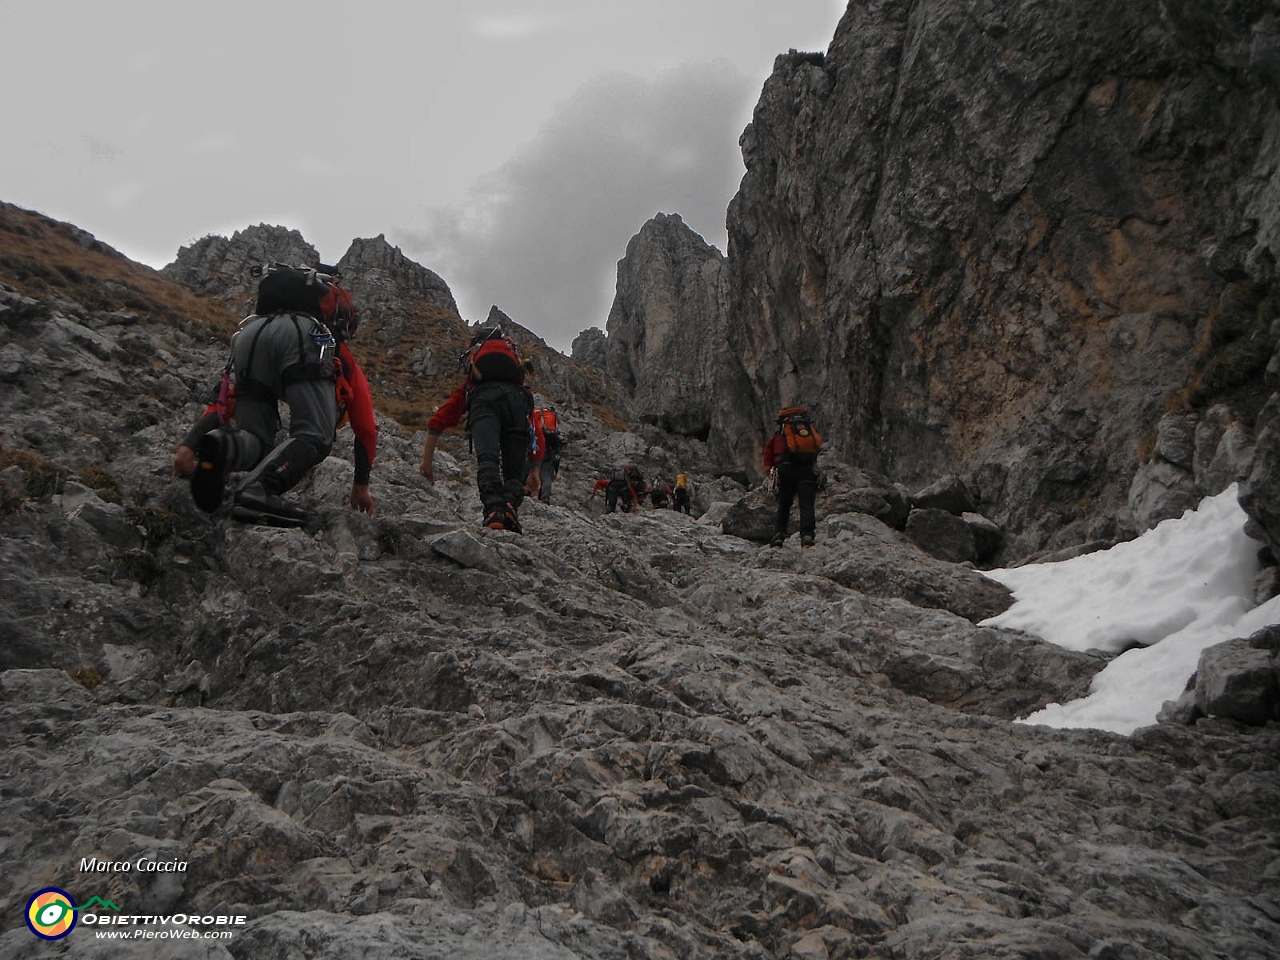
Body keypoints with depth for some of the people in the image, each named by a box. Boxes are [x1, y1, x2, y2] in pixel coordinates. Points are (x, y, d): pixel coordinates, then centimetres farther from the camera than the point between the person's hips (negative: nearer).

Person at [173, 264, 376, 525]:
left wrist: (188, 445, 21)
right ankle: (258, 492, -34)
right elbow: (366, 429, 35)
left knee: (255, 438, 9)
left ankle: (224, 445, -26)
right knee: (314, 437, -8)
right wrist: (361, 487, 41)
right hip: (305, 334, -4)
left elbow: (223, 406, 31)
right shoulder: (348, 366, 40)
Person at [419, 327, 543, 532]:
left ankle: (494, 510, -43)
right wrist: (535, 471, 44)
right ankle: (510, 508, -26)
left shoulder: (468, 385, 42)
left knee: (487, 459, -18)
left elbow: (437, 421, 33)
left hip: (483, 395, -1)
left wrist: (427, 460, 35)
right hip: (517, 397, 1)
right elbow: (537, 436, 40)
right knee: (515, 470, 3)